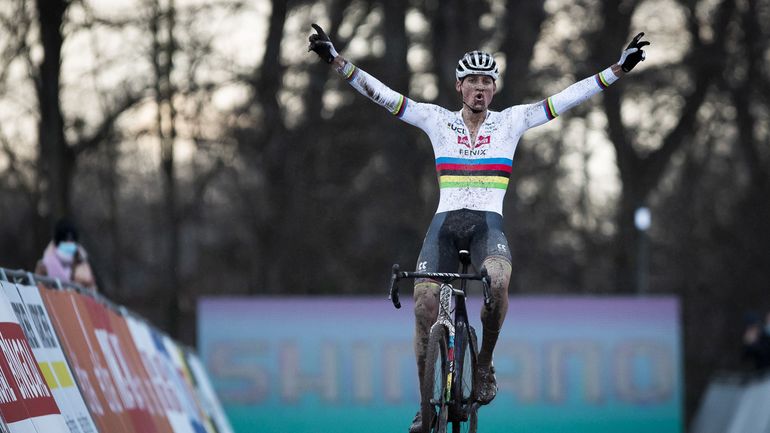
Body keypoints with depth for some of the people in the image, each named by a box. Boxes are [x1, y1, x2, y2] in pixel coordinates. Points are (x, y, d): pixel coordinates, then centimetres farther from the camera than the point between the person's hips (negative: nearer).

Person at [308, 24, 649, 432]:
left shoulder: (511, 121, 8)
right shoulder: (438, 121, 8)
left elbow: (567, 98, 3)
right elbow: (381, 94, 2)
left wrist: (618, 69, -4)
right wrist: (337, 61, -8)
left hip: (488, 223, -1)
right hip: (445, 222, 1)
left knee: (497, 281, -34)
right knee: (424, 308, -12)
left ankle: (485, 365, -10)